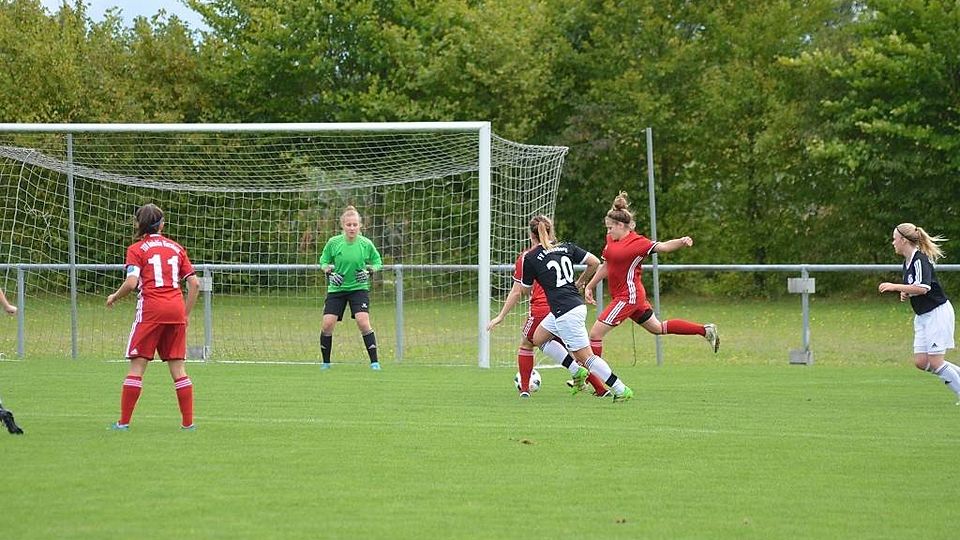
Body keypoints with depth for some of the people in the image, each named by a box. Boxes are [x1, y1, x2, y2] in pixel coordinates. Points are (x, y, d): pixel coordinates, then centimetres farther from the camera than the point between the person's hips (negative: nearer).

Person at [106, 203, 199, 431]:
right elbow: (194, 283, 9)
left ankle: (124, 421, -2)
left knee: (137, 364, 0)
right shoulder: (176, 248, 14)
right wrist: (186, 314, 17)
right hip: (176, 309, 4)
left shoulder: (137, 249, 1)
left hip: (151, 309, -4)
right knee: (177, 366, 7)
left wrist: (114, 297, 6)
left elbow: (131, 283, -12)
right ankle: (188, 422, 4)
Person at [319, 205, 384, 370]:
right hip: (337, 288, 1)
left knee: (363, 321, -19)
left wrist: (369, 271, -13)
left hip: (359, 288, -1)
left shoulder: (366, 244, -8)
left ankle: (374, 362, -9)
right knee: (327, 323, -9)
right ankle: (326, 362, 11)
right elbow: (324, 261, 6)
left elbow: (377, 262, 6)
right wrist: (329, 272, -13)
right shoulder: (333, 242, -8)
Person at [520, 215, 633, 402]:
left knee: (586, 357, -3)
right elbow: (594, 262, 5)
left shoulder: (530, 258, -5)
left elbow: (525, 288, 5)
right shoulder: (567, 247, 10)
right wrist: (579, 283, 19)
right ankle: (577, 371, 18)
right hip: (577, 305, 8)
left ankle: (621, 390, -5)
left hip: (565, 312, -8)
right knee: (538, 338, 22)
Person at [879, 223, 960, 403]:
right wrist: (905, 294, 2)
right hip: (923, 317, 9)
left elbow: (923, 288, -31)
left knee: (935, 362, -11)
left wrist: (895, 287, -28)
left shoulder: (920, 260, -18)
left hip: (938, 312, -9)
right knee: (921, 362, 2)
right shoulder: (907, 263, 11)